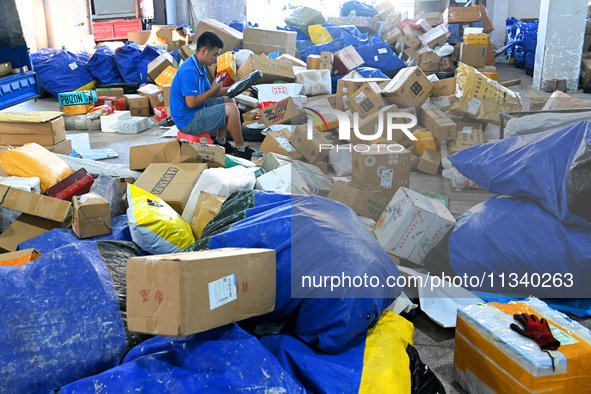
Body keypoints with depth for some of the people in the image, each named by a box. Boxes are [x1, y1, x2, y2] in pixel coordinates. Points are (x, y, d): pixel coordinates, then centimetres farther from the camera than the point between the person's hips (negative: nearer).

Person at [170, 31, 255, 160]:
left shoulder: (199, 67, 9)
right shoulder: (189, 71, -24)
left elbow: (207, 93, 15)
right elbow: (191, 102, -29)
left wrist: (229, 90, 2)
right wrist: (213, 89, -17)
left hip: (197, 110, 11)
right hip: (188, 121, -11)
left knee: (229, 101, 17)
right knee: (231, 110, -17)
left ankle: (220, 142, 15)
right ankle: (241, 149, -3)